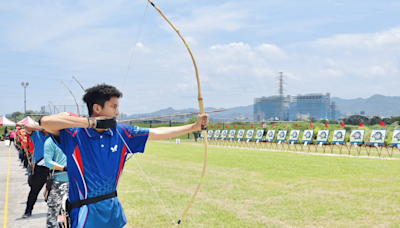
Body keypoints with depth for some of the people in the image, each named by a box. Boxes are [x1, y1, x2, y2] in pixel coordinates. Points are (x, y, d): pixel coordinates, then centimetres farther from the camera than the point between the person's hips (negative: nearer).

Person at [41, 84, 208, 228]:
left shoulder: (121, 132, 2)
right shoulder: (74, 134, -13)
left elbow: (158, 133, 6)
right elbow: (46, 122, -30)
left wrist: (194, 127, 5)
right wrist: (91, 122, -24)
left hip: (114, 208, 6)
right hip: (87, 212, -5)